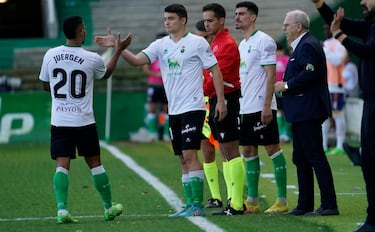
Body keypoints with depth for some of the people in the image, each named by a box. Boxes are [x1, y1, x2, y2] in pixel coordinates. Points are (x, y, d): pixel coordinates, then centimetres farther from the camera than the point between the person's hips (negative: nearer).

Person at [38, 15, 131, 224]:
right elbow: (106, 73, 15)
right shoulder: (92, 59, -8)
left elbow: (45, 85, 12)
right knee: (95, 163, 12)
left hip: (59, 121, 1)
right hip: (84, 122, -1)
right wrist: (118, 50, 26)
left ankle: (62, 208, -17)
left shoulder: (50, 55, -2)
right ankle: (109, 208, 24)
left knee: (62, 165, -1)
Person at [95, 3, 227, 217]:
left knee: (190, 154, -13)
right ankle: (190, 205, 12)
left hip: (193, 108, -7)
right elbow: (137, 60, 0)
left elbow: (215, 71, -3)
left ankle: (198, 206, -12)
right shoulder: (161, 45, 10)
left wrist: (221, 101, -9)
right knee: (183, 159, 8)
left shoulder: (198, 43, -5)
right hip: (174, 110, 7)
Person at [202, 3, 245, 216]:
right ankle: (233, 200, 16)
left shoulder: (227, 44, -12)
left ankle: (237, 204, -8)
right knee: (225, 152, 11)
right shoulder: (215, 43, 17)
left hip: (226, 100, -10)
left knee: (231, 151, -8)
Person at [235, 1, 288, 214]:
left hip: (261, 107, -9)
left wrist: (266, 106, -20)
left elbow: (271, 75, -14)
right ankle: (252, 201, 13)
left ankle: (282, 200, -3)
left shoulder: (264, 41, -9)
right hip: (245, 108, 9)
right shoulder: (242, 45, 17)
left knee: (273, 148, -5)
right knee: (248, 151, 9)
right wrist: (237, 105, 14)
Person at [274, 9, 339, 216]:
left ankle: (329, 205, -9)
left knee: (315, 157, -10)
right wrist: (286, 85, 12)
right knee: (300, 159, 13)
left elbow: (309, 74, -24)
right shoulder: (301, 46, 20)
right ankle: (304, 205, 17)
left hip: (308, 113, -11)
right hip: (300, 114, 11)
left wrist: (286, 85, -16)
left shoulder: (308, 46, -14)